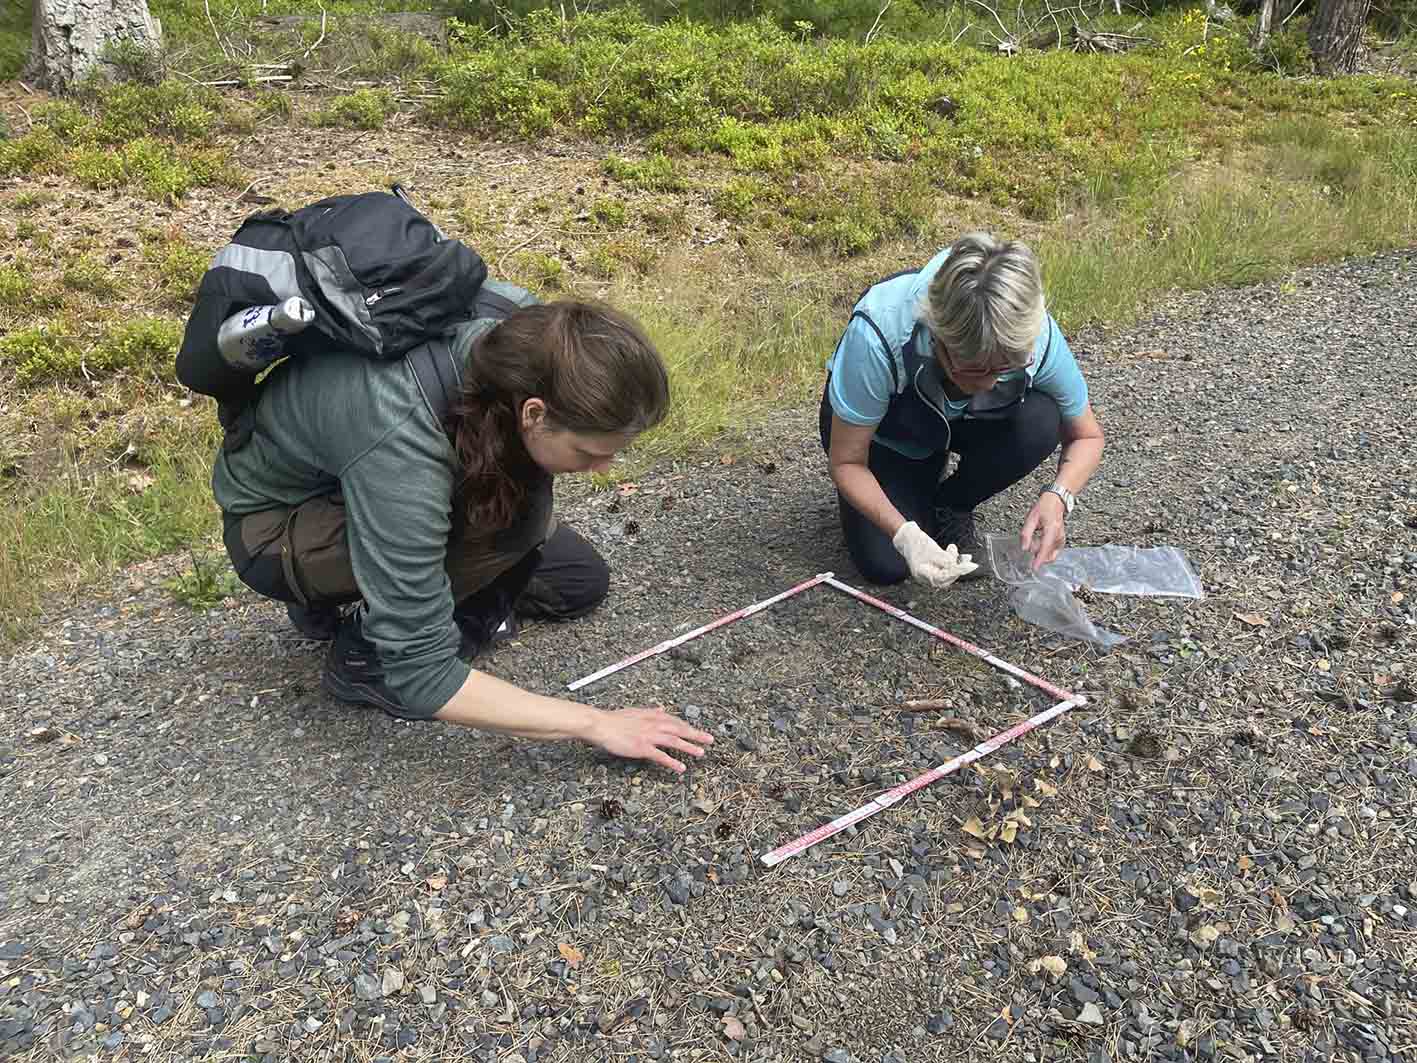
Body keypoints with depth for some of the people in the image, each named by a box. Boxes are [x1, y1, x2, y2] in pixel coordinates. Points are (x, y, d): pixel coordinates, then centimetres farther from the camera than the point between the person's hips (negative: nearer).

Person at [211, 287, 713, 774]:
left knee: (580, 581, 6)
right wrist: (598, 725, -30)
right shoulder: (401, 449, -43)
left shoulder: (530, 328, -26)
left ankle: (359, 595, 12)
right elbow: (420, 676, -35)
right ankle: (365, 651, -9)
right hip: (271, 526, -7)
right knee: (513, 512, -31)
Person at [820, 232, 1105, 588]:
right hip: (884, 431, -2)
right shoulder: (878, 335, -41)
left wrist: (1058, 497, -34)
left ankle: (950, 509, -1)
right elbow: (846, 462, -27)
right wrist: (904, 533, -42)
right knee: (886, 564, -20)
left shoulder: (1037, 337, -33)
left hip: (961, 422, 3)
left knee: (1040, 421, -29)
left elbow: (1087, 436, -13)